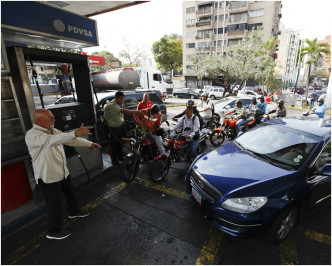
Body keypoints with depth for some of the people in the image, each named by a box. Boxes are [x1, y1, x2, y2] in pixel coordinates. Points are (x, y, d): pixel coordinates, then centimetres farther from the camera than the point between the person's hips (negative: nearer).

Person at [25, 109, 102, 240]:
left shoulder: (53, 131, 3)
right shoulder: (32, 134, -23)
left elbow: (70, 140, 6)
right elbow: (51, 140, -43)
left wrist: (90, 143, 1)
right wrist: (76, 133, -53)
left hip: (63, 172, 8)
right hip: (48, 177, -8)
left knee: (70, 194, 26)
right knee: (55, 205, 6)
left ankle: (74, 211, 52)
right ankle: (53, 232, 29)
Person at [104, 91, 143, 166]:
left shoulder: (119, 103, 0)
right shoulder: (111, 105, -30)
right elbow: (123, 111, -41)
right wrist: (136, 112, -48)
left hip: (120, 124, 8)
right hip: (112, 127, -8)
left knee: (120, 141, 19)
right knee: (113, 143, 2)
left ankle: (120, 156, 37)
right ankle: (114, 160, 16)